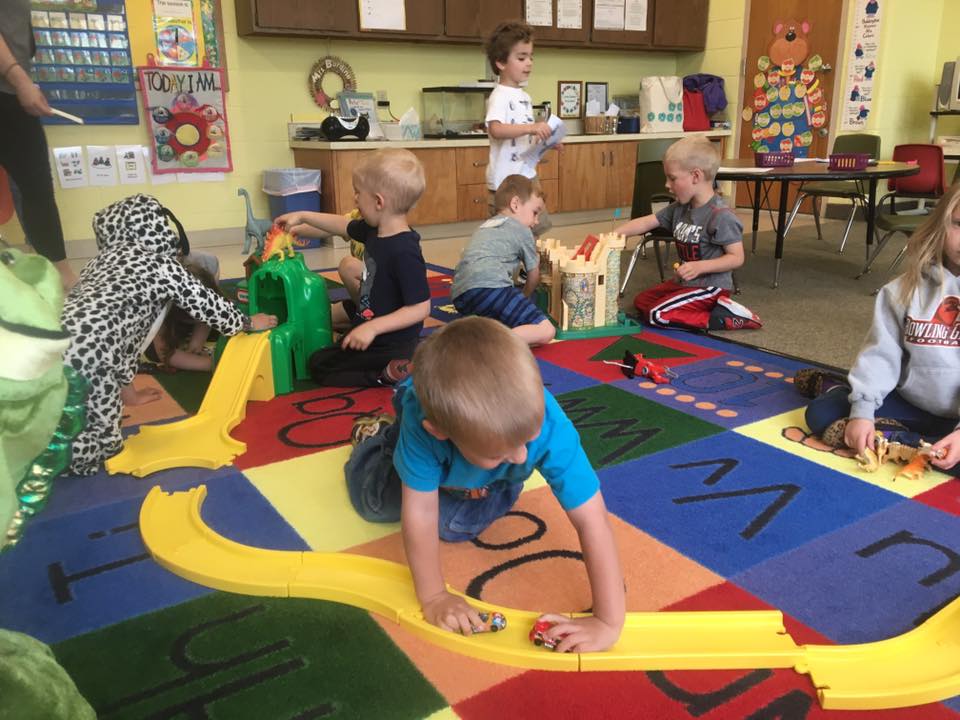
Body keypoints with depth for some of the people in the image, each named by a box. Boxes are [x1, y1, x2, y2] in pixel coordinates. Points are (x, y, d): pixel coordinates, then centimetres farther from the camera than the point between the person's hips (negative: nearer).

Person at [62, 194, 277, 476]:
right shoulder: (162, 264, 8)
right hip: (82, 352, -7)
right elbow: (207, 305, 16)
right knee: (100, 442, 8)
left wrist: (127, 386, 40)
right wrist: (248, 323, 34)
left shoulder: (104, 259, 27)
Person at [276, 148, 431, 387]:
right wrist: (303, 216, 20)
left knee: (318, 366, -3)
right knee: (348, 265, 25)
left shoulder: (405, 253, -33)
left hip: (391, 345, -10)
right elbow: (345, 226, 15)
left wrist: (372, 328, -35)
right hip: (369, 315, 10)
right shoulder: (375, 229, -6)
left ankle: (386, 375, -12)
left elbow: (420, 309, -32)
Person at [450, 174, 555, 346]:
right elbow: (534, 274, 24)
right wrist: (524, 298, 44)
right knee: (546, 331, -10)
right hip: (488, 287, -7)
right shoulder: (521, 230, 15)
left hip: (458, 294, 7)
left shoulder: (485, 226, 35)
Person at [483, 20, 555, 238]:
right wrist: (531, 127, -41)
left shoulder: (524, 97, 13)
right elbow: (496, 130, -33)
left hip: (528, 176, 9)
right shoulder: (500, 96, -15)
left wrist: (545, 141, 7)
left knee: (534, 232, 15)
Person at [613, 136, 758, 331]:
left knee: (656, 315, -19)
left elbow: (737, 258, -21)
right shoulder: (679, 208, 2)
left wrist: (700, 266, -31)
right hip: (684, 282, 9)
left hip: (710, 287, -9)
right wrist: (613, 234, -5)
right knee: (641, 301, 13)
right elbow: (646, 222, 6)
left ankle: (720, 316, -10)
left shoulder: (721, 216, -23)